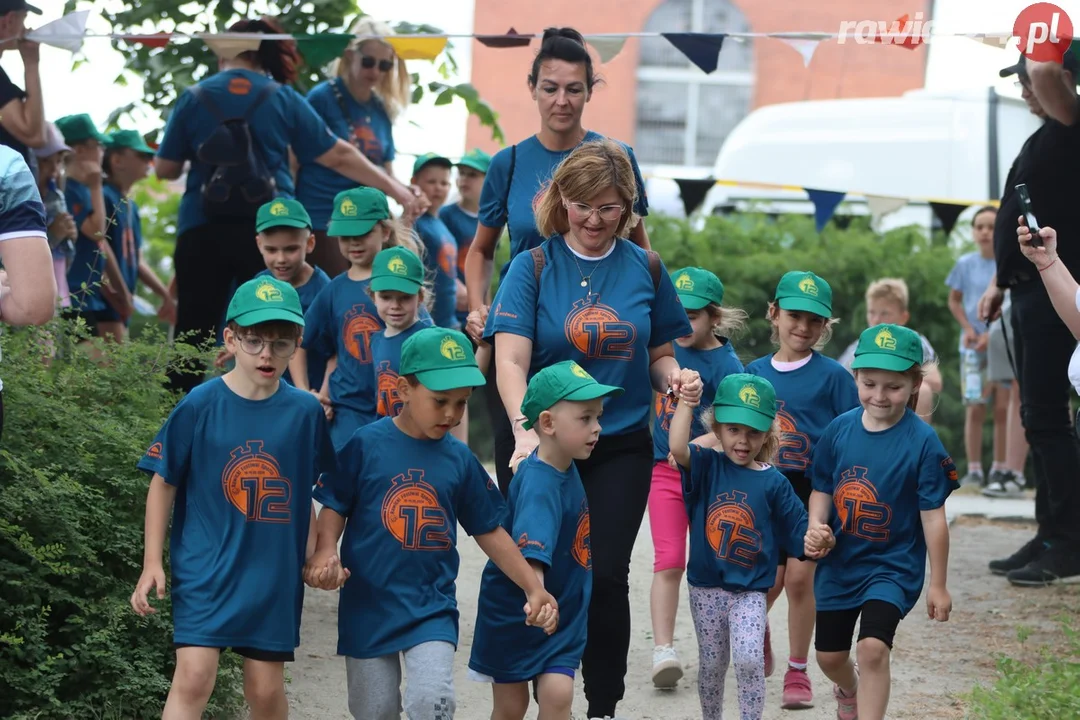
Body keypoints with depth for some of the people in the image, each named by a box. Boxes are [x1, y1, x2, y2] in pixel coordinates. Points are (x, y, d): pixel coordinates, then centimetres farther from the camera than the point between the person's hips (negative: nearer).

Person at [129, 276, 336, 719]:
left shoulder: (305, 413, -1)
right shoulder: (200, 406, -8)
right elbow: (163, 482, -1)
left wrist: (316, 553, 7)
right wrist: (152, 562, -3)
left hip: (275, 572, 3)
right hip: (205, 567, -3)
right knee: (193, 677, -13)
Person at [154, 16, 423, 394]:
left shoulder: (194, 98, 4)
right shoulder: (284, 99, 6)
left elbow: (165, 170, 7)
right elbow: (339, 156, 8)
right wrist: (393, 188, 17)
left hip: (202, 231, 0)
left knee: (193, 334, 3)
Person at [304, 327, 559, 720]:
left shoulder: (460, 459, 1)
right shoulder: (366, 444, -7)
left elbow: (489, 531, 8)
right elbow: (334, 507, -3)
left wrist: (533, 587, 1)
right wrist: (325, 552, -23)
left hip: (431, 609, 1)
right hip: (369, 604, -1)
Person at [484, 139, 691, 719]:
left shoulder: (645, 269, 6)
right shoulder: (534, 267, -2)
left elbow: (659, 354, 15)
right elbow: (510, 360, -12)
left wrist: (672, 376, -9)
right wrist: (525, 428, -28)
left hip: (622, 448, 1)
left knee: (607, 577, -5)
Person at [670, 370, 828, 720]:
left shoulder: (773, 482, -3)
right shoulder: (707, 466, -3)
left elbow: (799, 538, 0)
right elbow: (678, 448, -24)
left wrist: (817, 542, -20)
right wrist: (686, 401, -28)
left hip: (750, 590, -1)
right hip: (707, 587, 1)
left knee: (749, 661, -17)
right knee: (712, 665, 13)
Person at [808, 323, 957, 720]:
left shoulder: (922, 442, -16)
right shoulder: (839, 430, -5)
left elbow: (933, 517, -12)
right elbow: (822, 489, 7)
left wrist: (938, 584, -9)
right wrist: (816, 526, -15)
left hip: (893, 565, -4)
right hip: (840, 563, 4)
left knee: (873, 647, -23)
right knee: (829, 655, 17)